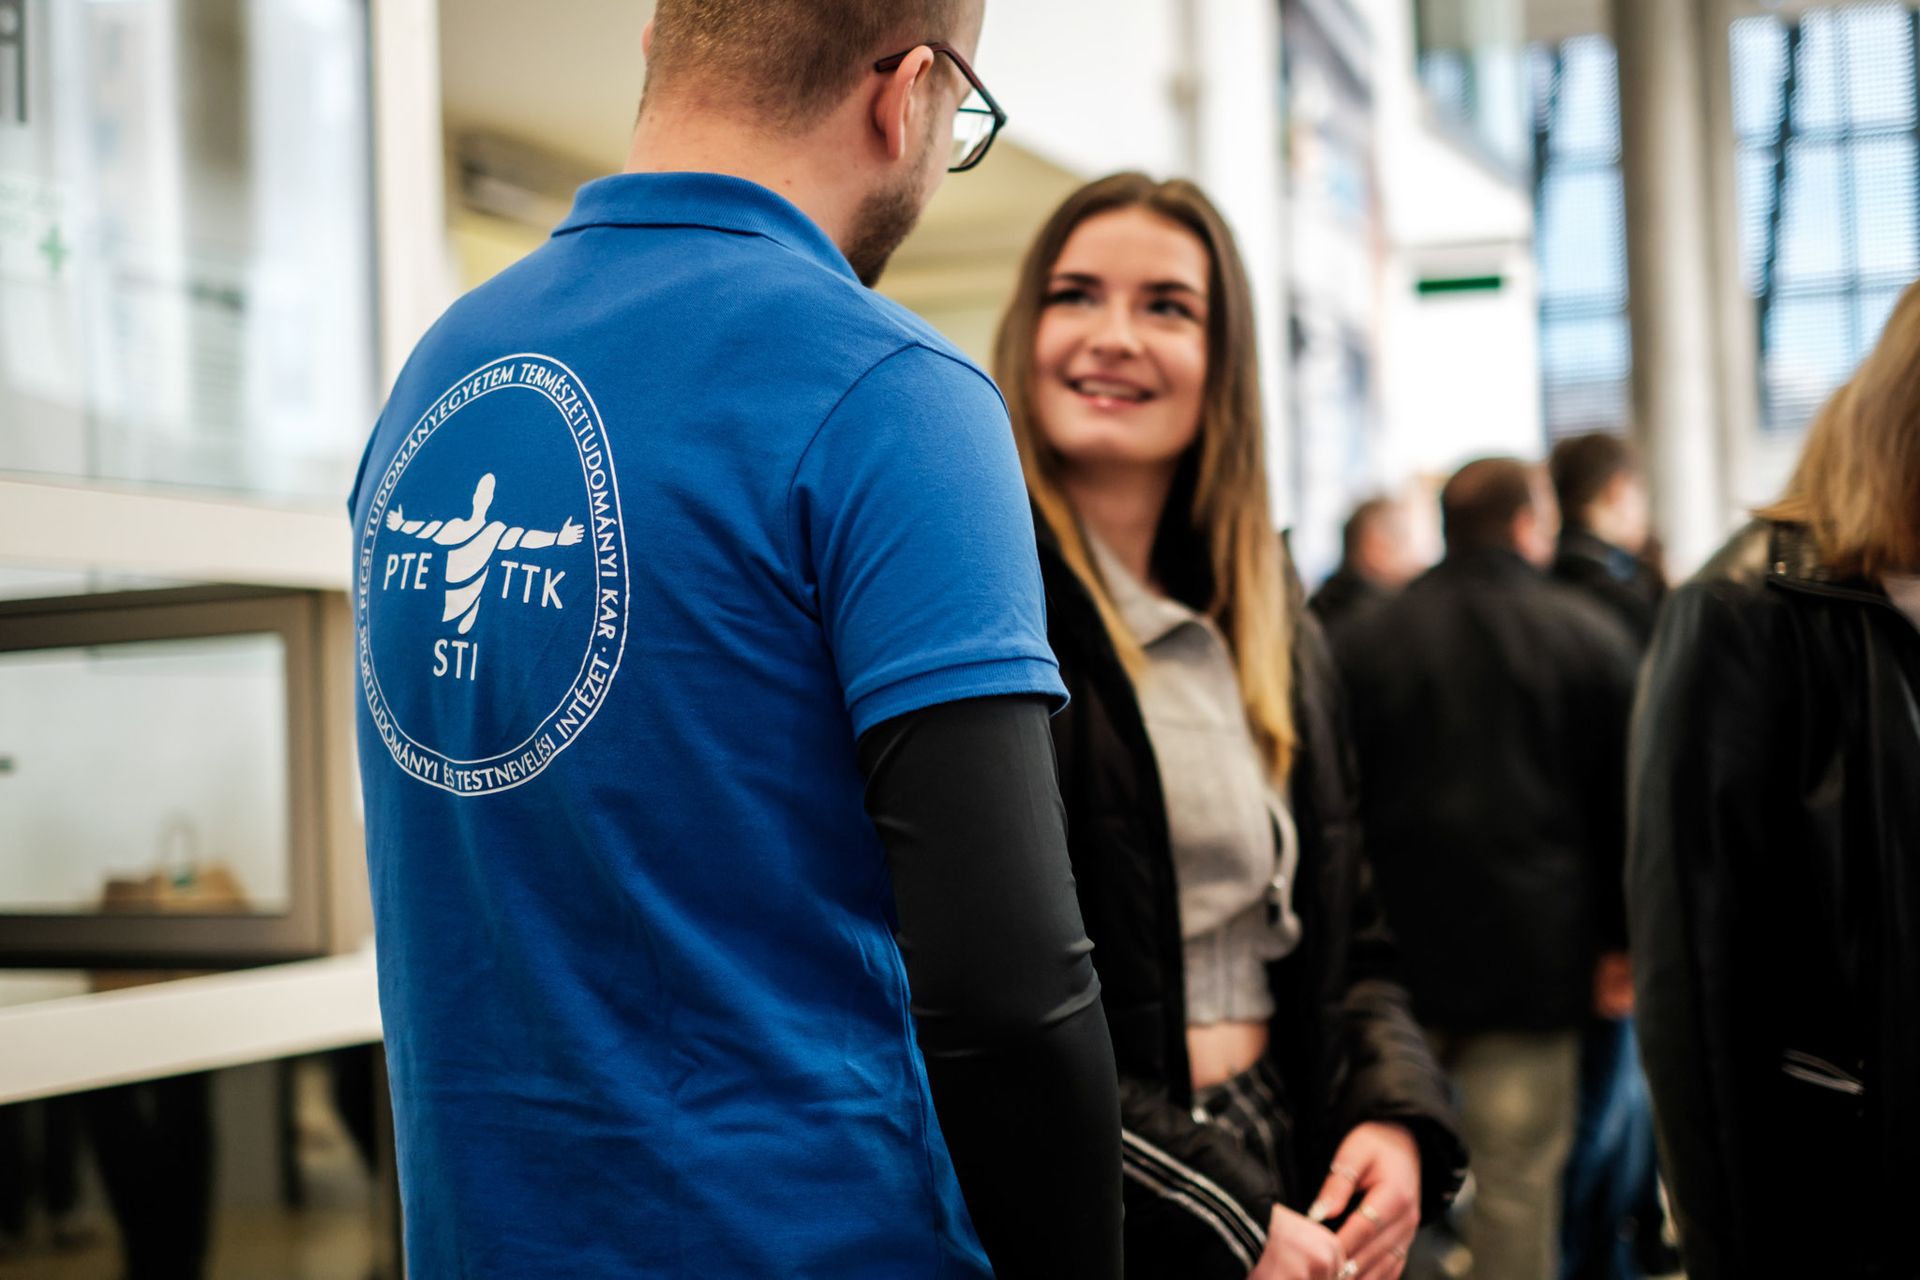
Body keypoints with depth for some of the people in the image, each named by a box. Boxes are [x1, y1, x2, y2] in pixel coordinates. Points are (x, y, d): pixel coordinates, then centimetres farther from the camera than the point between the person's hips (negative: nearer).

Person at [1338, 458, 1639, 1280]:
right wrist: (1617, 939, 11)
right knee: (1518, 1180, 2)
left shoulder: (1368, 640, 4)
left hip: (1399, 944, 2)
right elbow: (1623, 808, 3)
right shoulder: (1590, 639, 0)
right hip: (1534, 955, -2)